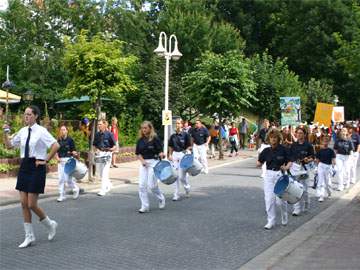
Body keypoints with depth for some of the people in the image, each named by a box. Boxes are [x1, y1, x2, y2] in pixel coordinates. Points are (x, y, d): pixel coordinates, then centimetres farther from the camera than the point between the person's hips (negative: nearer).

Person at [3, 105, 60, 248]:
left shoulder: (41, 131, -11)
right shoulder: (23, 131, 7)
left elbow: (56, 145, -20)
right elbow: (9, 145, 17)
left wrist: (46, 160, -15)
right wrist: (5, 133, 2)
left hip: (36, 167, -6)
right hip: (24, 166, 7)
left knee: (31, 204, -4)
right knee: (24, 204, 7)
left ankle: (50, 224, 22)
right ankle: (29, 236, 18)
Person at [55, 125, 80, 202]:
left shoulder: (70, 140, -2)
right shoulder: (58, 140, 9)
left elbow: (73, 150, -1)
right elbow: (56, 151, 13)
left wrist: (74, 153, -22)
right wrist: (57, 157, -3)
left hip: (68, 160, -4)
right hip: (60, 161, 4)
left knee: (67, 178, -7)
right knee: (61, 179, 3)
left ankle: (76, 189, 20)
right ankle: (62, 195, 10)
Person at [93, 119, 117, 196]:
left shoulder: (109, 134, -4)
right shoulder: (97, 134, 10)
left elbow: (115, 146, -3)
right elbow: (94, 145, 17)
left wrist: (110, 149, -23)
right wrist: (95, 149, -4)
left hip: (106, 154, -6)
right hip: (98, 154, 6)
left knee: (104, 173, -10)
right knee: (99, 173, 12)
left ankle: (103, 190, -6)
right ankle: (108, 184, 35)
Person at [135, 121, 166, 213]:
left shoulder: (155, 139, -6)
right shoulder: (140, 140, 7)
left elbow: (160, 151, -7)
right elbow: (137, 153, 10)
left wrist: (161, 154, -29)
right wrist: (142, 160, -6)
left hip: (153, 162, -5)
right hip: (143, 163, 5)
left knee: (152, 185, -6)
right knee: (142, 185, -3)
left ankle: (161, 199, 24)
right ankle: (145, 206, 7)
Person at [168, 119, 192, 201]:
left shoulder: (185, 135, -5)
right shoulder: (173, 136, 7)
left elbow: (189, 146, -3)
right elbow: (170, 146, 15)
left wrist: (186, 151, -18)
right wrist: (170, 155, 5)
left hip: (183, 155, -4)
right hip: (175, 155, 4)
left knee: (182, 176, -5)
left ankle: (187, 188, 27)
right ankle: (176, 195, 12)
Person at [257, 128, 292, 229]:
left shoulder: (283, 149, -4)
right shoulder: (266, 151, 4)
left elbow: (289, 162, -3)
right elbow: (259, 163, 8)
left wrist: (286, 167, -21)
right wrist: (259, 162, -12)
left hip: (280, 174, -3)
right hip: (269, 175, 3)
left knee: (280, 199, 1)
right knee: (269, 199, -1)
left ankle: (284, 217, 31)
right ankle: (271, 221, 10)